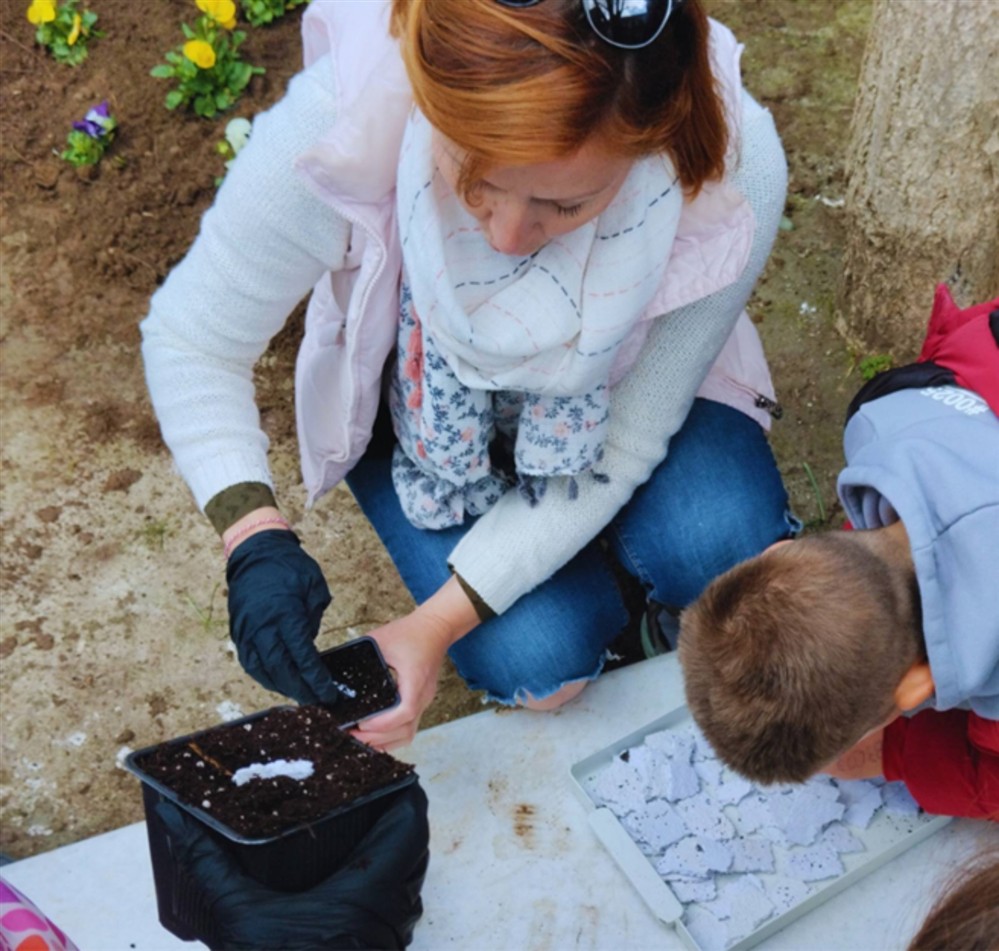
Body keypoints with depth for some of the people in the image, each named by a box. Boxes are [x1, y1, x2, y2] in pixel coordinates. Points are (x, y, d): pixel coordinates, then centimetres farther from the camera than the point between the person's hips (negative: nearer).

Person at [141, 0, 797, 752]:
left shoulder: (734, 177, -34)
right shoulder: (340, 124, -36)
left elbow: (618, 448, -24)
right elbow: (192, 342, -21)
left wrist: (439, 623, -29)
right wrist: (255, 540, -37)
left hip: (622, 388, 1)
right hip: (423, 402, 0)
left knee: (720, 552, -28)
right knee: (537, 662, -20)